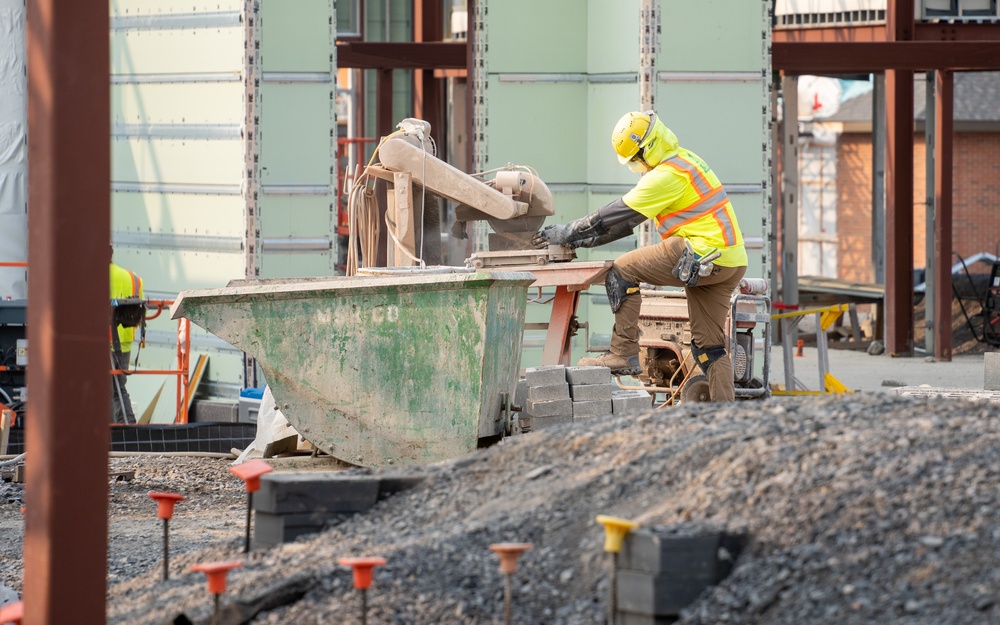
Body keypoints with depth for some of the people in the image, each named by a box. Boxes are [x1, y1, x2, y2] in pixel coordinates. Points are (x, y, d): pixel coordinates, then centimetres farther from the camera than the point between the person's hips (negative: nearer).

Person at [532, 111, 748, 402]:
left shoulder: (667, 176, -13)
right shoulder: (683, 160, 20)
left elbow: (619, 214, -11)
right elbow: (630, 216, 22)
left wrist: (568, 233, -2)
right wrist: (587, 239, 18)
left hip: (705, 255, -10)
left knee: (622, 271, -4)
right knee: (710, 345, 12)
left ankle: (623, 354, -7)